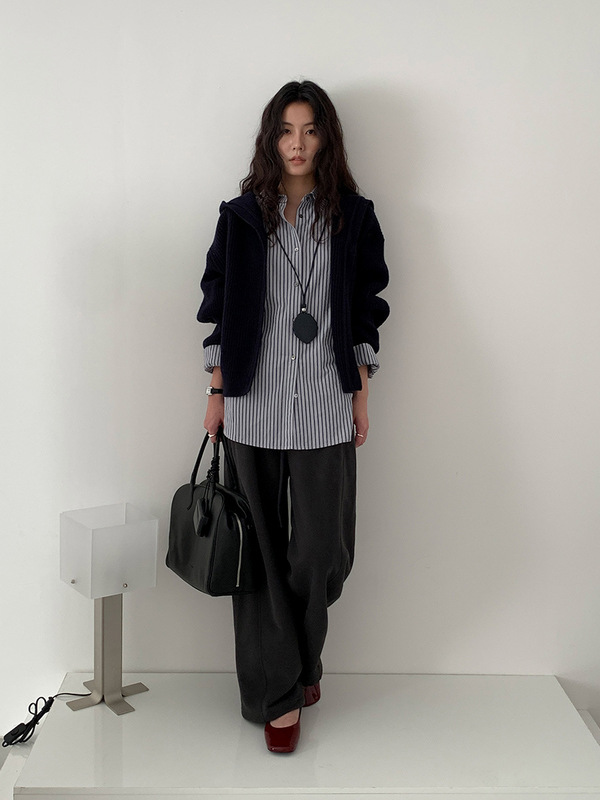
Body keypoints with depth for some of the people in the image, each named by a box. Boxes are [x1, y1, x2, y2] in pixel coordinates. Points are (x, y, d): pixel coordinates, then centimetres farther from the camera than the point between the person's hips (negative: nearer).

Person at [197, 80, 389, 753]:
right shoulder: (241, 217, 5)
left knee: (321, 548, 1)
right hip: (253, 403, 0)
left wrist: (361, 396, 5)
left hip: (325, 404, 0)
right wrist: (216, 394, 4)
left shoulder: (354, 217, 6)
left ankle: (301, 659, 30)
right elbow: (219, 307, 7)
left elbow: (365, 313, 8)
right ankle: (278, 690, 18)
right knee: (262, 546, 4)